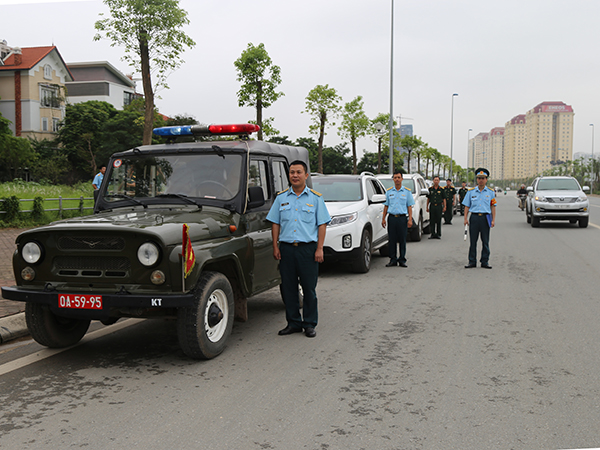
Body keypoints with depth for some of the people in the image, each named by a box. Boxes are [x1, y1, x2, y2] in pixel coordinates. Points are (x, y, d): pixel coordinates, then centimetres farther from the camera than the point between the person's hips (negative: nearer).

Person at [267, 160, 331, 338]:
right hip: (286, 248, 3)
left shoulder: (316, 198, 4)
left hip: (308, 248, -2)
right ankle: (293, 323, 18)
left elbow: (322, 224, 1)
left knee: (309, 288, 1)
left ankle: (310, 324, 13)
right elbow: (275, 223, 11)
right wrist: (275, 246, 2)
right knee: (288, 288, 6)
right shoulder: (281, 197, 10)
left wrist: (319, 248, -7)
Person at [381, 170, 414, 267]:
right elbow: (386, 206, 13)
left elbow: (409, 206, 4)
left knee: (402, 240, 1)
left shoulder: (407, 192, 6)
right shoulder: (389, 191, 11)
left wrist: (410, 219, -5)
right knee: (392, 240, 2)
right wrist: (383, 218, 6)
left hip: (402, 218, -2)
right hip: (392, 218, 2)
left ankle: (402, 260, 8)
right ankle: (393, 260, 9)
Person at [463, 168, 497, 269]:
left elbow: (493, 206, 7)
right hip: (474, 217, 0)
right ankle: (472, 261, 9)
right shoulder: (471, 192, 7)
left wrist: (493, 220, 0)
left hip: (485, 218, 0)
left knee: (485, 241, 4)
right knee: (473, 241, 3)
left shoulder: (490, 192, 7)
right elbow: (467, 206, 8)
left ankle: (485, 261, 12)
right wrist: (465, 218, -1)